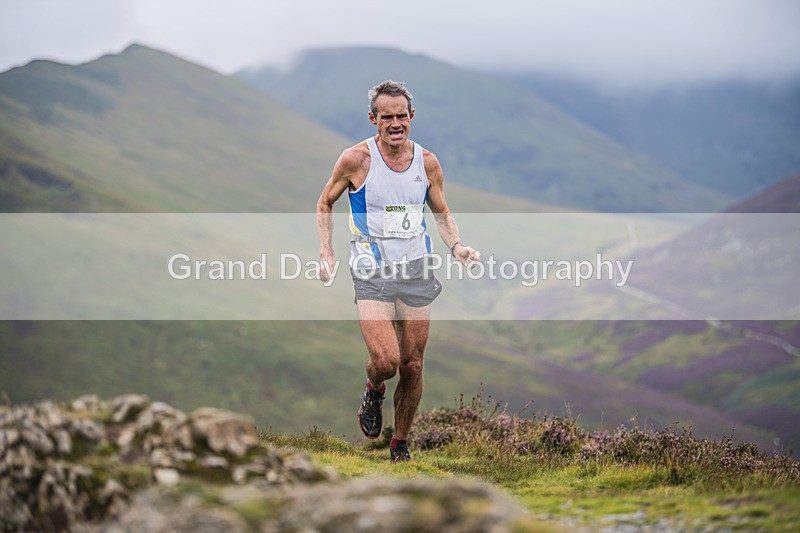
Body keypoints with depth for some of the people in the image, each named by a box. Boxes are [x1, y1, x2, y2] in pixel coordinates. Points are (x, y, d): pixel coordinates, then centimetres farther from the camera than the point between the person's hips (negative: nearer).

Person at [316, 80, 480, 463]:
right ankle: (373, 390, 18)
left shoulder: (427, 163, 2)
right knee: (385, 361, -19)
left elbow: (442, 213, 16)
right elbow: (325, 204, 7)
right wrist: (326, 253, -5)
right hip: (372, 274, -3)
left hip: (416, 271, 3)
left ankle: (401, 445, 23)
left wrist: (456, 246, -3)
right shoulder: (356, 159, -7)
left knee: (412, 366, 4)